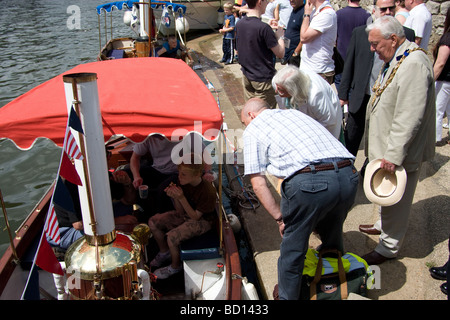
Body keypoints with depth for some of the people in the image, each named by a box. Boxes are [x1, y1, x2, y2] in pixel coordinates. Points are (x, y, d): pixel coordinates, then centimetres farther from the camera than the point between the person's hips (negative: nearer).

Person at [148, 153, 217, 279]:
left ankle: (175, 266, 5)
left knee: (172, 236, -25)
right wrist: (174, 197, -26)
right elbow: (180, 211, -5)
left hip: (202, 221, -7)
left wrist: (182, 198, -34)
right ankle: (164, 252, 25)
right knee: (153, 222, 2)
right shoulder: (183, 182, -13)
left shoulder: (208, 191, -30)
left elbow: (195, 216, -23)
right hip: (185, 215, 7)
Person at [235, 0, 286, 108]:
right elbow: (280, 54, -15)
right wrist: (280, 35, 3)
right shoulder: (263, 27, -22)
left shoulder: (239, 24, 1)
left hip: (247, 76, 8)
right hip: (263, 79, -8)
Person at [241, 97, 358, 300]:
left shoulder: (252, 129, 15)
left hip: (308, 182, -7)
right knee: (333, 237, 32)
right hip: (348, 177, 7)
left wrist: (279, 217, 14)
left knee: (292, 250, 16)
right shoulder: (294, 113, 32)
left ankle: (287, 296, 36)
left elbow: (258, 184, 7)